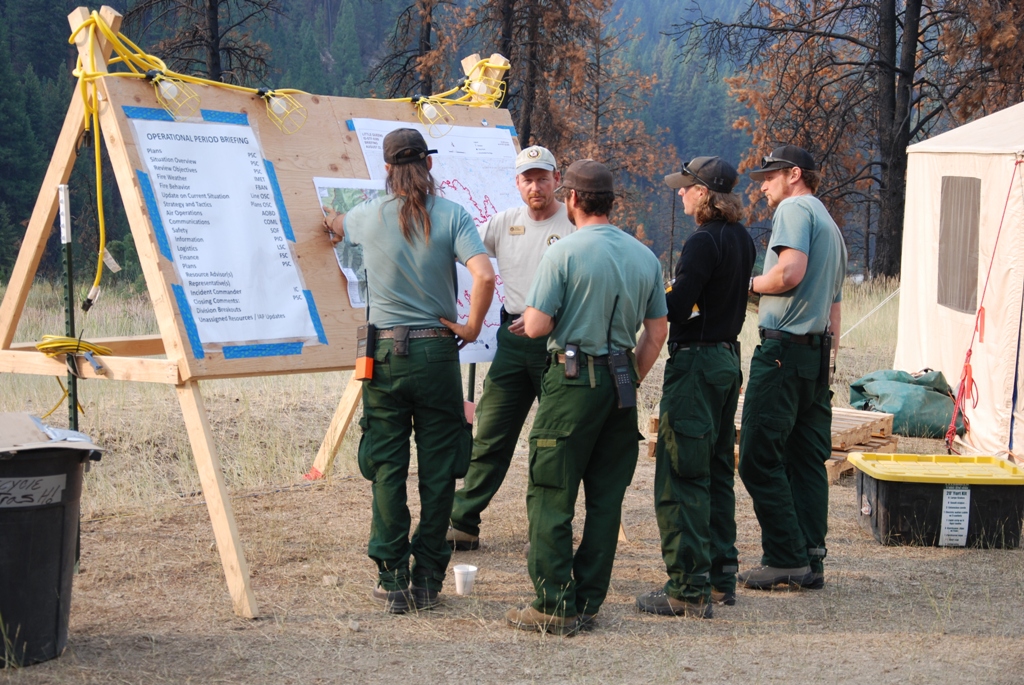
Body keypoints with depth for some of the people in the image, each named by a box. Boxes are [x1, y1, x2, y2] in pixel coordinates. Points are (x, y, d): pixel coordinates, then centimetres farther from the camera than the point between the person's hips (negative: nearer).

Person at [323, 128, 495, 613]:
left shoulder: (368, 216, 3)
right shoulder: (452, 216, -4)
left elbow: (334, 225, 28)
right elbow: (485, 276, -17)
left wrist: (330, 221, 52)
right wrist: (471, 327, -1)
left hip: (385, 352, 1)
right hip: (438, 352, -1)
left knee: (387, 470, 6)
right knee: (437, 472, 7)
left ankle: (392, 582, 5)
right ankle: (428, 581, 10)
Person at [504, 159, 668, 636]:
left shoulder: (564, 253, -11)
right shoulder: (645, 256, 8)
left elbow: (537, 325, -13)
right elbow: (657, 332, 11)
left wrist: (528, 316, 9)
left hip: (573, 380, -6)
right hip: (621, 382, 6)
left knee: (551, 497, 1)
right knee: (606, 498, 10)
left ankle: (555, 606, 0)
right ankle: (588, 603, 13)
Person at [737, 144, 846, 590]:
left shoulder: (794, 208, -4)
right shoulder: (831, 226, 24)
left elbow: (790, 272, -21)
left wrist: (751, 284, -3)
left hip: (784, 347, -9)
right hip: (818, 353, 9)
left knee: (760, 458, -6)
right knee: (808, 460, 9)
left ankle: (786, 558, -7)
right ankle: (811, 561, 9)